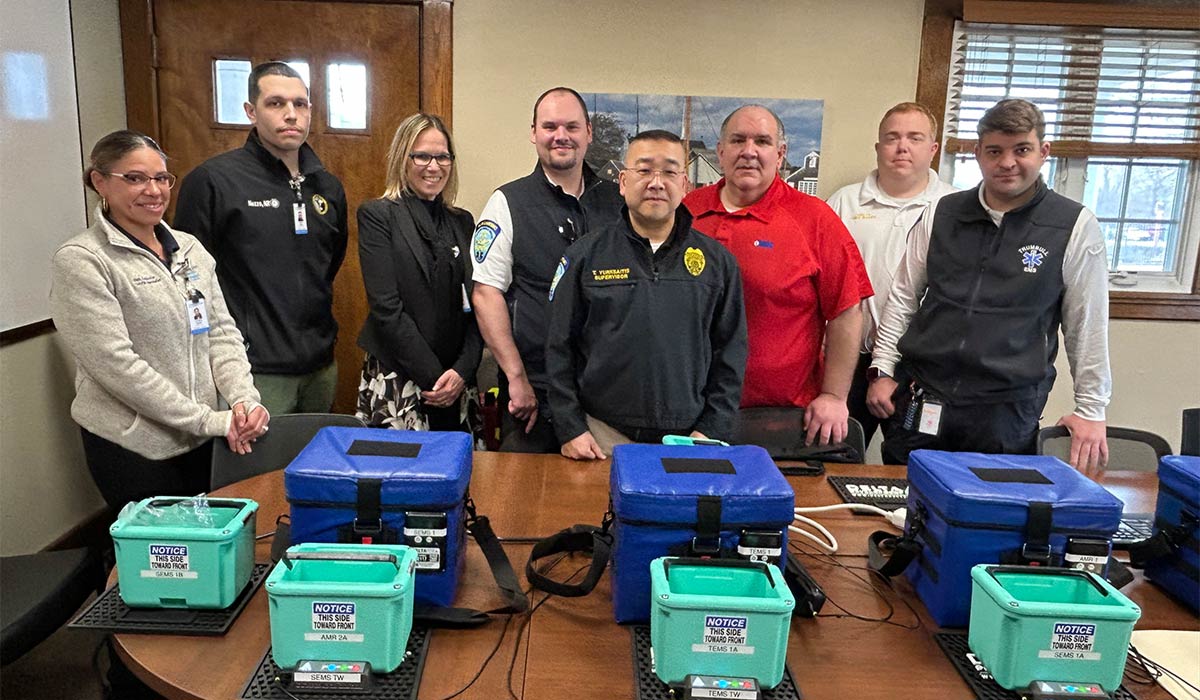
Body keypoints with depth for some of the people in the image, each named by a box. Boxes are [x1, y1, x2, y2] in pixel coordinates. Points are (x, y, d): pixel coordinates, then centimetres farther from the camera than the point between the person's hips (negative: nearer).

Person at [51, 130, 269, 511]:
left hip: (203, 439, 6)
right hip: (135, 448, -5)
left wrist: (244, 399, -11)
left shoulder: (189, 247, 7)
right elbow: (117, 365, -17)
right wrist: (208, 420, -18)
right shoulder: (80, 261, -10)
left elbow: (222, 331, 6)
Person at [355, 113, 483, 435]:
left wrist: (463, 370, -7)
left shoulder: (462, 221, 12)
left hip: (457, 383, 4)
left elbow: (476, 304, 7)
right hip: (396, 379, -4)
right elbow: (386, 306, -11)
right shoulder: (376, 215, -3)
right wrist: (432, 376, -13)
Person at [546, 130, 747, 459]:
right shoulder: (584, 256, 2)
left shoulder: (717, 261, 5)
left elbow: (730, 354, 6)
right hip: (602, 437, 0)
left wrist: (712, 431, -2)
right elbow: (560, 349, 3)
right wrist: (570, 428, -3)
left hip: (687, 439, 1)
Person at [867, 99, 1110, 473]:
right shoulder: (942, 213, 5)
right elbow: (903, 297, 10)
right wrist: (882, 371, 6)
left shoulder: (1076, 227, -2)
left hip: (1005, 410, -2)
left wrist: (1091, 410, 4)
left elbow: (1087, 325, 2)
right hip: (919, 398, 2)